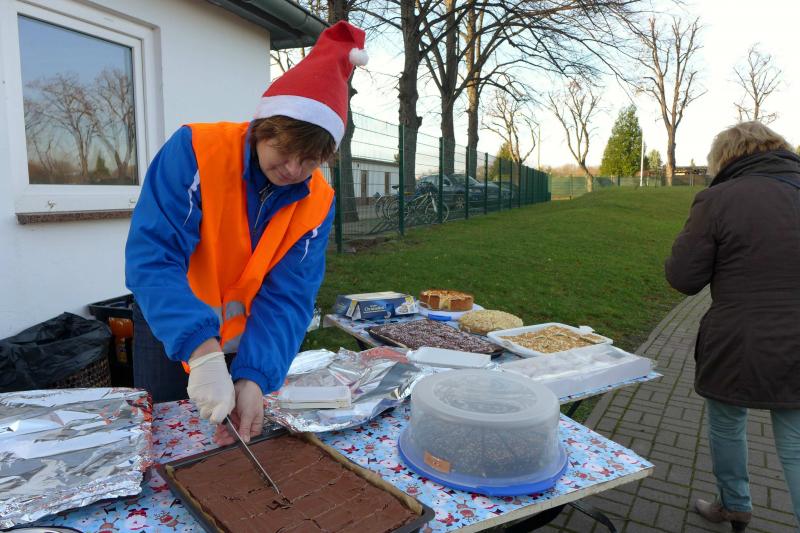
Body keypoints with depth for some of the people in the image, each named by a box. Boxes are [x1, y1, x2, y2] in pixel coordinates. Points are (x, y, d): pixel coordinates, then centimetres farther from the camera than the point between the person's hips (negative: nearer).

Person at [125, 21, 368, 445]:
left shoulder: (316, 203, -16)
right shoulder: (195, 150, -25)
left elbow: (287, 298, -19)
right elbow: (151, 257, -32)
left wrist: (255, 376, -34)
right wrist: (201, 349, -44)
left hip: (247, 341, 3)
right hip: (171, 332, -2)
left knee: (248, 437, 20)